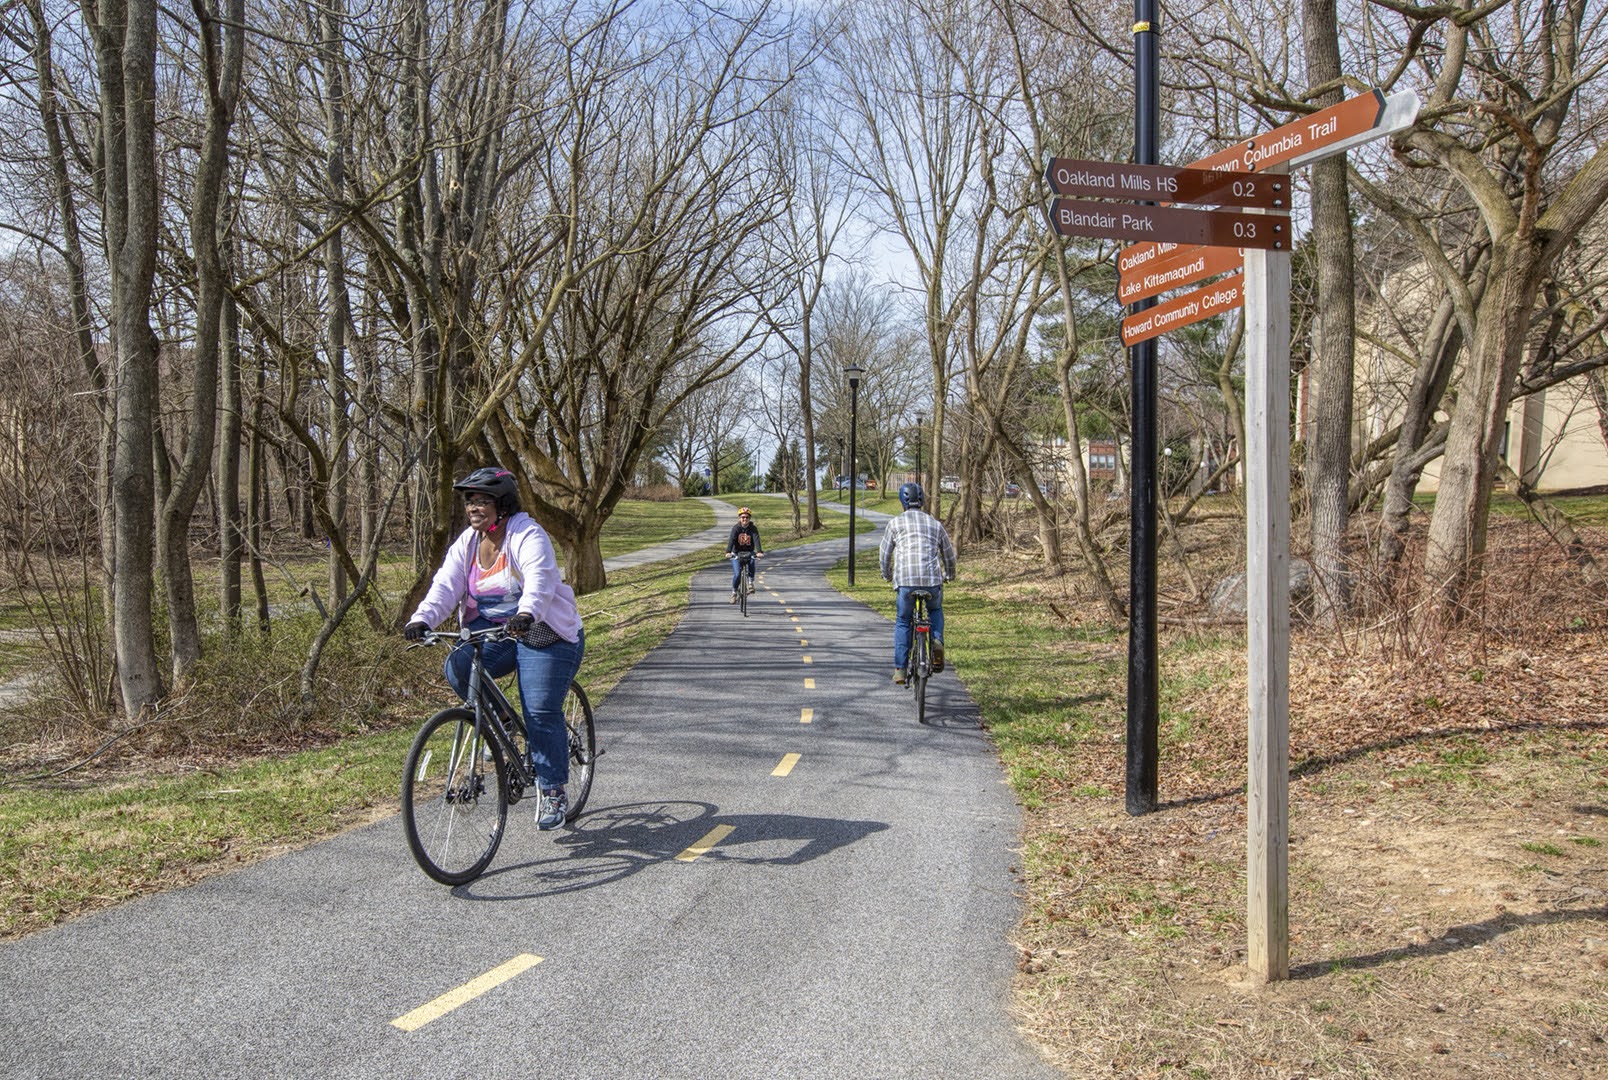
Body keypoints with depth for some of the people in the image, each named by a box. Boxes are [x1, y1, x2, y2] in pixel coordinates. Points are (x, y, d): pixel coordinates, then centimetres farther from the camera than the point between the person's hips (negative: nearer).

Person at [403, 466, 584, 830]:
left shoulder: (528, 535, -16)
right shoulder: (466, 543, 4)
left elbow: (539, 581, -34)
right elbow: (445, 586, -8)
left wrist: (526, 614, -53)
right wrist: (422, 620, -26)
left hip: (544, 635, -6)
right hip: (491, 632, 6)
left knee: (541, 713, -11)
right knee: (458, 668, -22)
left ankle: (553, 794, 4)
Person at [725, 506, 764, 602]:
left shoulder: (753, 528, -9)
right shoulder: (736, 528, -11)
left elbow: (756, 540, -23)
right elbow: (731, 540, -24)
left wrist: (759, 551, -41)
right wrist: (728, 552, -41)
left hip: (749, 552, 1)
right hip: (736, 553, 0)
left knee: (751, 563, -34)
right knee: (737, 574, -14)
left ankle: (750, 582, -16)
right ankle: (734, 592, 9)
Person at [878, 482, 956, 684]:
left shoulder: (895, 523, 11)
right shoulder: (935, 524, 17)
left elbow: (884, 556, 13)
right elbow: (949, 556, 24)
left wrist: (887, 576, 33)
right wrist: (949, 575, 43)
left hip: (905, 581, -2)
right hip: (932, 580, 2)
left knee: (902, 622, 16)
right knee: (935, 610, 30)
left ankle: (900, 670, 12)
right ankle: (937, 640, 2)